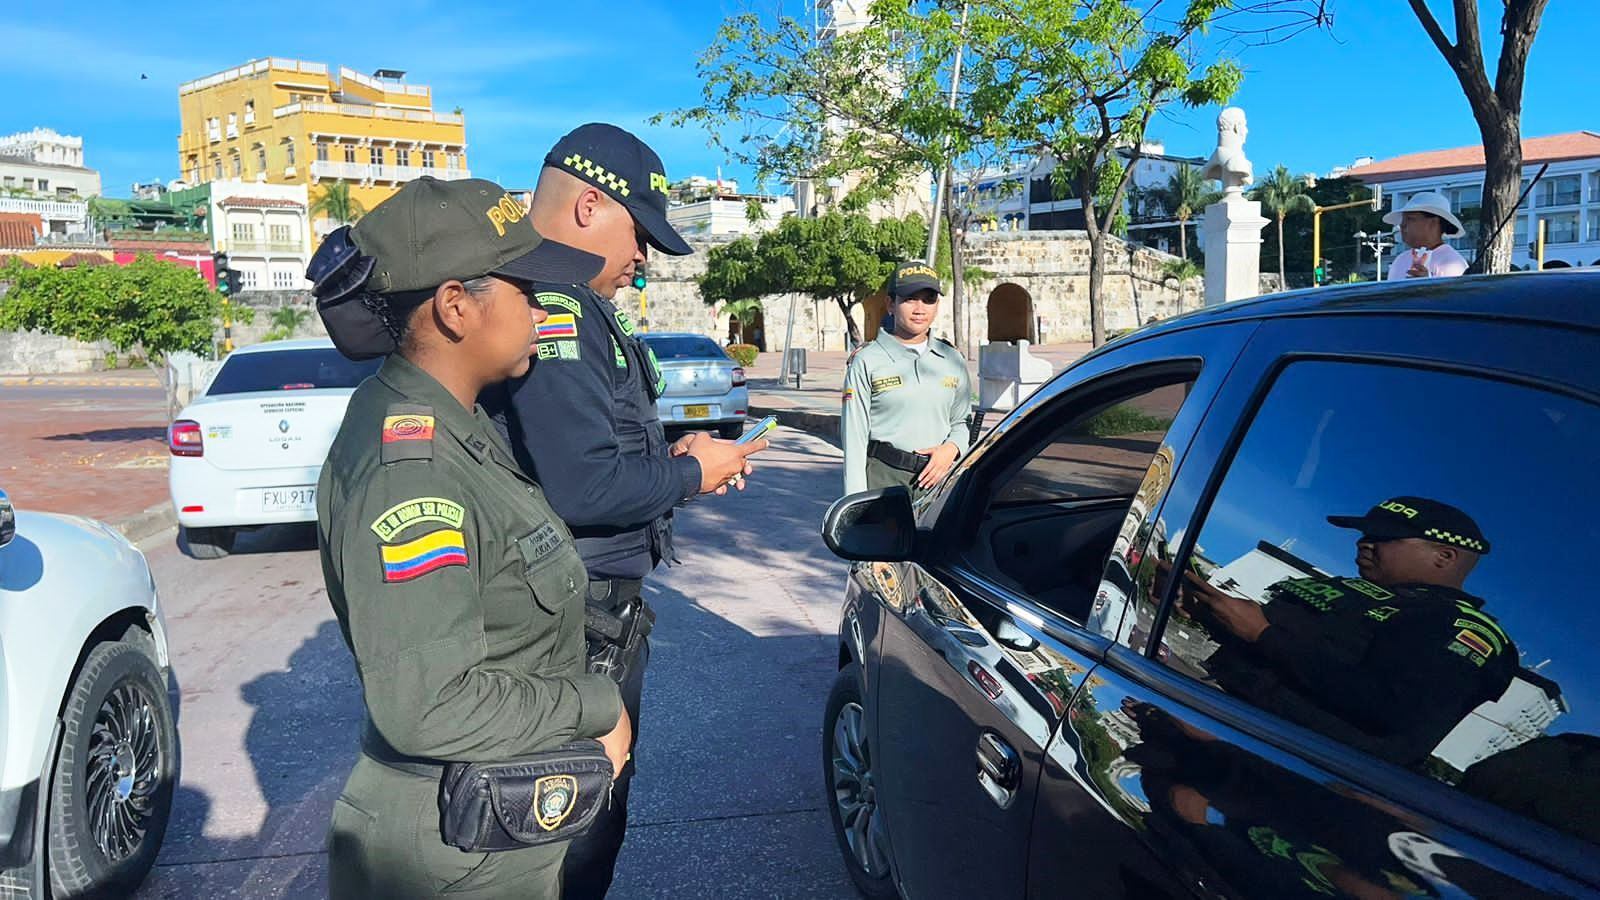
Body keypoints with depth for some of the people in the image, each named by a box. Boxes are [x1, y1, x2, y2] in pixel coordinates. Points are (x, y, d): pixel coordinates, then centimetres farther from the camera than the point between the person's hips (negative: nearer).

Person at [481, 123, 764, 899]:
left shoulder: (564, 303, 12)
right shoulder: (552, 307, -22)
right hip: (580, 617, -10)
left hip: (594, 604, 10)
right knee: (584, 829, 6)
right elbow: (583, 488, -29)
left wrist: (671, 458, 6)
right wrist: (692, 473, -12)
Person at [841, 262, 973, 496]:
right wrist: (858, 503, -7)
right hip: (883, 478, -3)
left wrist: (952, 448, -1)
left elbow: (961, 422, 22)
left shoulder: (952, 360, 14)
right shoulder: (867, 361, 1)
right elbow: (854, 435, -1)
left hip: (937, 477, 3)